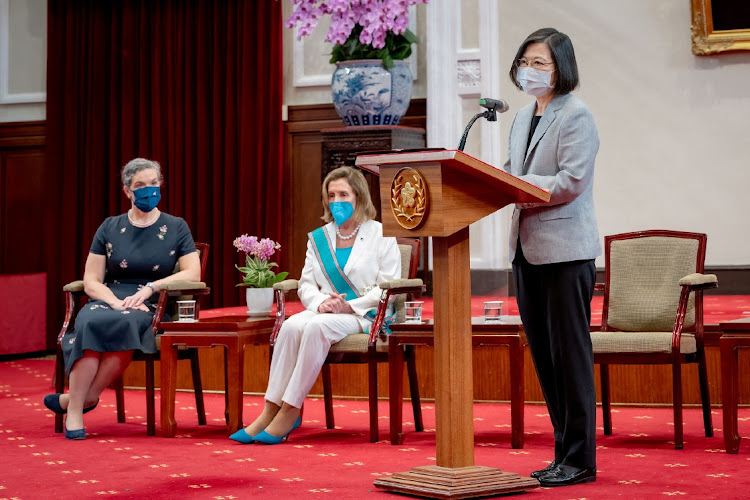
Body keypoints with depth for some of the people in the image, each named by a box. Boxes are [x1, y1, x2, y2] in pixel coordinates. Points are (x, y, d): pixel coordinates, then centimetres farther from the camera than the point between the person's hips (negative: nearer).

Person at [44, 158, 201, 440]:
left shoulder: (175, 228, 12)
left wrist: (151, 287, -11)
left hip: (149, 309, -1)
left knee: (126, 324, -38)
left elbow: (193, 274, 1)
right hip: (107, 301, 1)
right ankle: (74, 410, -34)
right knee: (91, 322, -36)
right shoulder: (110, 228, 14)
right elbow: (90, 281, 8)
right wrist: (116, 302, -12)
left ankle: (74, 400, -28)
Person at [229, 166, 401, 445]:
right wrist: (321, 303, -9)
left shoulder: (380, 234, 3)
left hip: (365, 315, -4)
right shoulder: (318, 237, 18)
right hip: (325, 312, 4)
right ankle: (271, 410, -31)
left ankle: (289, 412, -32)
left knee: (316, 326, -34)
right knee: (291, 326, -30)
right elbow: (306, 285, 14)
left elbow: (389, 286, -5)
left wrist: (350, 306, -16)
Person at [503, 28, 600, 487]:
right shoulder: (523, 118, 17)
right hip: (528, 248, 8)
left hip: (565, 247, -8)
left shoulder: (576, 117, -8)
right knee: (544, 355, 11)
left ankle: (579, 460, 2)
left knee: (570, 354, -4)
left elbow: (570, 183, -18)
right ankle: (564, 452, 19)